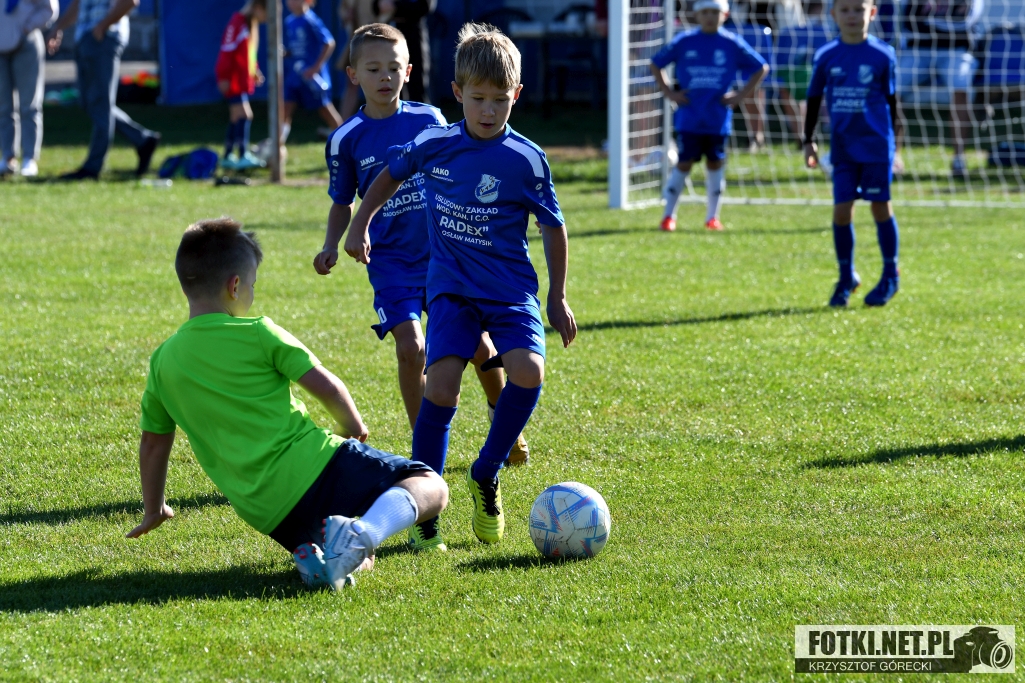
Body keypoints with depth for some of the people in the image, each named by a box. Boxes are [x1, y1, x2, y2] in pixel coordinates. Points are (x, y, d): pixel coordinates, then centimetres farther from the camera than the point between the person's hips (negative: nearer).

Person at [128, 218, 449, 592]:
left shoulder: (163, 360, 11)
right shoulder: (256, 334, -3)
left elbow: (153, 442, 20)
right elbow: (325, 386, -4)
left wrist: (154, 511, 35)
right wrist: (353, 428, 16)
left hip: (264, 513, 5)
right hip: (314, 468, -5)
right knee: (430, 487, -1)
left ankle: (308, 551, -8)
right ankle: (365, 531, -30)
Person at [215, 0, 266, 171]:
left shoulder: (251, 24, 15)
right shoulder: (237, 23, -16)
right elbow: (227, 52, -20)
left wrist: (255, 71, 11)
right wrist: (224, 78, -21)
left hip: (244, 80, 10)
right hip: (233, 80, -10)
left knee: (236, 118, 12)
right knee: (244, 115, -17)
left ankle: (228, 157, 17)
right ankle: (243, 156, -21)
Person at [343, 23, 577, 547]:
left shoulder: (526, 160, -7)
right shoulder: (434, 145, -1)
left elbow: (553, 228, 3)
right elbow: (390, 175, 21)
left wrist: (558, 298, 4)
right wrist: (360, 225, 20)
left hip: (510, 289, -1)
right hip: (452, 287, 1)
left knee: (527, 370, -25)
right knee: (442, 381, -18)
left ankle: (486, 477, -2)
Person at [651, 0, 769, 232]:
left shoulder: (732, 44, 0)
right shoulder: (684, 42, 0)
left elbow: (761, 68, 8)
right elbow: (656, 64, 12)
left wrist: (740, 95, 0)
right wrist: (669, 92, 2)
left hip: (718, 119, 1)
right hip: (688, 118, -1)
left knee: (715, 163, 6)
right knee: (684, 163, -2)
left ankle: (713, 216, 16)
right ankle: (669, 216, 7)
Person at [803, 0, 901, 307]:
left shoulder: (883, 56, -2)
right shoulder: (826, 57, 2)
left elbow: (891, 101, 5)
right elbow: (813, 98, 12)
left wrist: (893, 145, 7)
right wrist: (809, 141, 9)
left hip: (876, 145, -2)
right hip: (842, 148, 2)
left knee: (881, 206, 2)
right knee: (841, 209, -2)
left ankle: (890, 275, 15)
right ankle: (846, 277, 13)